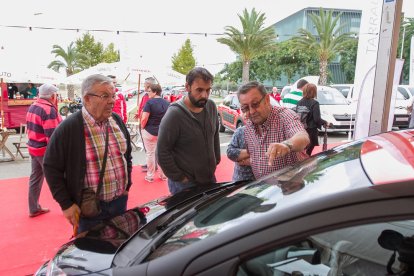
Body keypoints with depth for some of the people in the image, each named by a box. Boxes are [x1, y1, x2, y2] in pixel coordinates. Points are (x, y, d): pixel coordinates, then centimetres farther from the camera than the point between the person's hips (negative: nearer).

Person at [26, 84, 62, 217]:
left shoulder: (32, 107, 8)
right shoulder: (49, 110, -20)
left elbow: (34, 128, 14)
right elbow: (52, 136, -23)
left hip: (33, 148, 9)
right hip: (46, 150, -9)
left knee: (35, 178, 16)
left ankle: (34, 208, 26)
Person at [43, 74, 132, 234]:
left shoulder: (117, 121, 1)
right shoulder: (69, 128, -16)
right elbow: (51, 167, -10)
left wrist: (127, 186, 10)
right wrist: (66, 204, -10)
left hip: (120, 202, 5)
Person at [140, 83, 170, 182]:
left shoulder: (150, 102, -14)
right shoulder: (167, 103, 3)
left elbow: (144, 119, -18)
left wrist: (142, 127, -1)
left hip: (150, 132, -5)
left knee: (150, 153, 7)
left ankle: (150, 176, 15)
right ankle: (163, 175, 23)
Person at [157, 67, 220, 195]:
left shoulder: (211, 106, -3)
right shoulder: (174, 114, -20)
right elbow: (162, 152, -18)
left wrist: (216, 161, 11)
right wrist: (179, 178, -14)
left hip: (210, 179, 6)